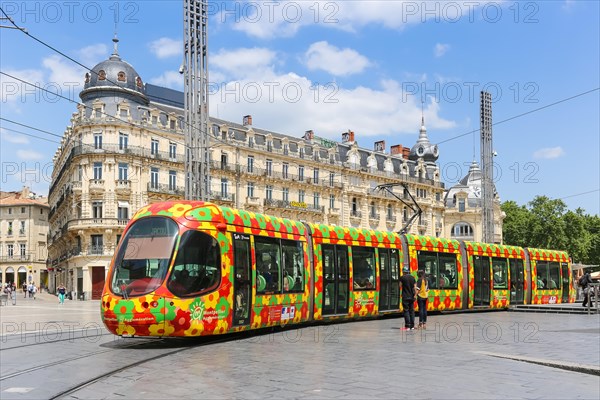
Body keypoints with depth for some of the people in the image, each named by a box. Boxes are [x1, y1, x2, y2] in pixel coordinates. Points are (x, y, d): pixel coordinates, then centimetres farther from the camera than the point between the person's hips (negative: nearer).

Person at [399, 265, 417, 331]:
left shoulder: (402, 277, -8)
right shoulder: (412, 277, 5)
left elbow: (400, 285, 2)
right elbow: (415, 287, 4)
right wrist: (414, 295, 9)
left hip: (405, 297, -4)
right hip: (411, 297, 4)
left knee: (406, 311, -3)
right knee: (411, 311, 11)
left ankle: (407, 326, -7)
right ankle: (412, 326, 13)